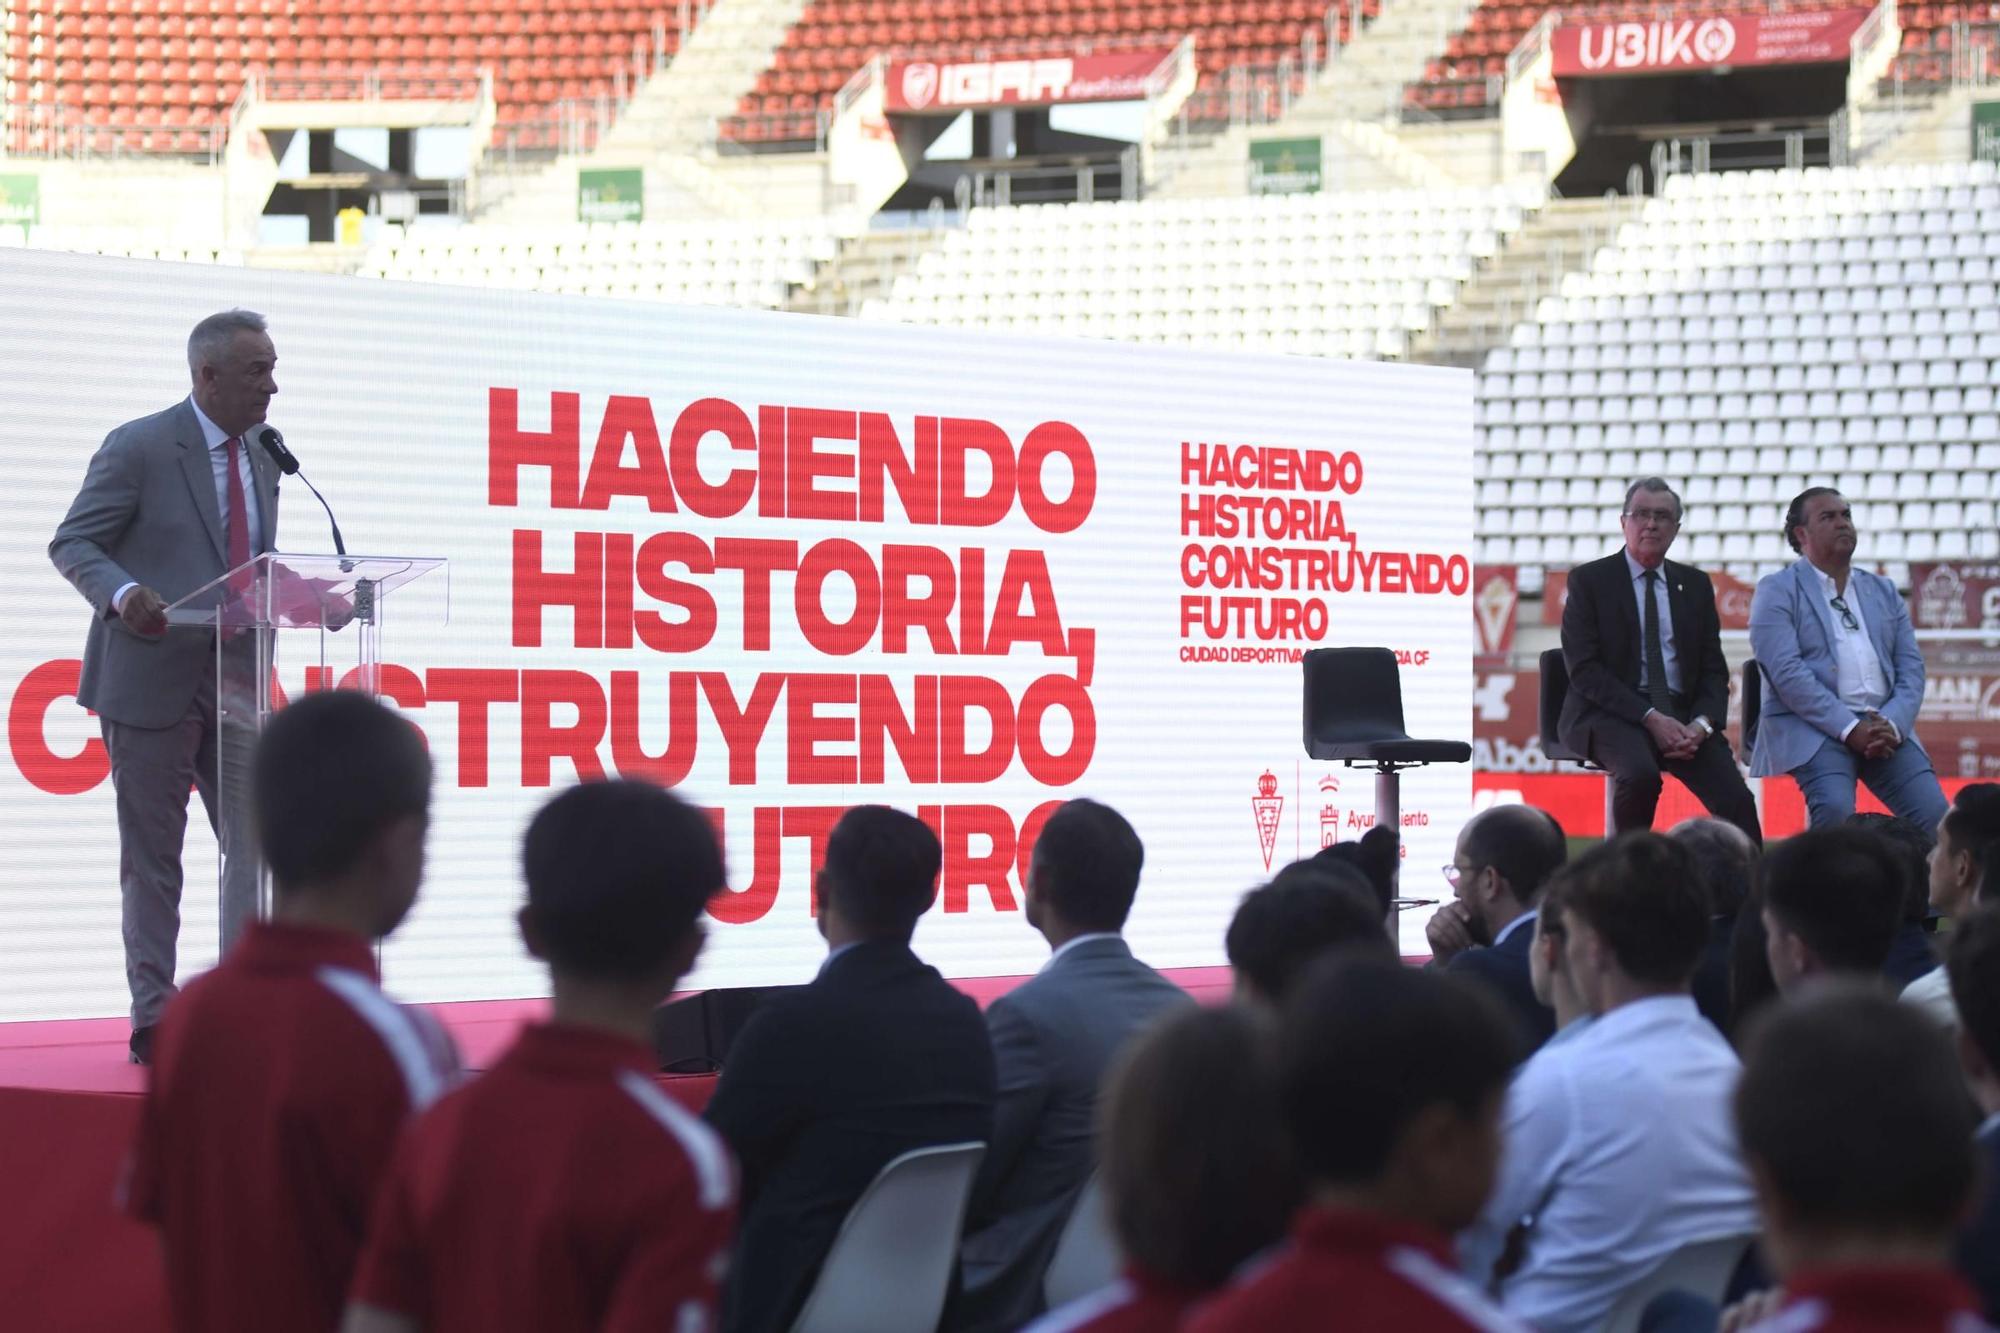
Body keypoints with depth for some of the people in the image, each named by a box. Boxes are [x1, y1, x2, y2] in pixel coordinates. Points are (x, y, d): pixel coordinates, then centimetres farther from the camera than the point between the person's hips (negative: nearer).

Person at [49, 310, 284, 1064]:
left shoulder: (262, 459, 11)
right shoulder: (139, 448, -9)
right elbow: (71, 543, -8)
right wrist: (122, 594, -27)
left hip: (236, 682, 6)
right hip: (150, 680, -5)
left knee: (256, 843, -3)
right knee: (151, 860, 3)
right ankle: (154, 1020, 12)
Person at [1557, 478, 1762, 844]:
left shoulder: (1695, 585, 17)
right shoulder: (1589, 580, 3)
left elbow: (1713, 670, 13)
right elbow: (1583, 669, -6)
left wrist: (1701, 724, -9)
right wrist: (1650, 717, -17)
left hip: (1683, 715, 4)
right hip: (1613, 714, -4)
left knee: (1736, 799, -21)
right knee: (1640, 773, -36)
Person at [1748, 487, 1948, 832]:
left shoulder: (1884, 592, 22)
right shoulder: (1776, 591, 5)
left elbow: (1911, 667, 14)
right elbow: (1787, 673, -8)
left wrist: (1892, 724, -7)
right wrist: (1850, 729, -17)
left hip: (1885, 728, 5)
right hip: (1812, 727, -5)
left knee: (1935, 815, -18)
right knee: (1835, 807, -33)